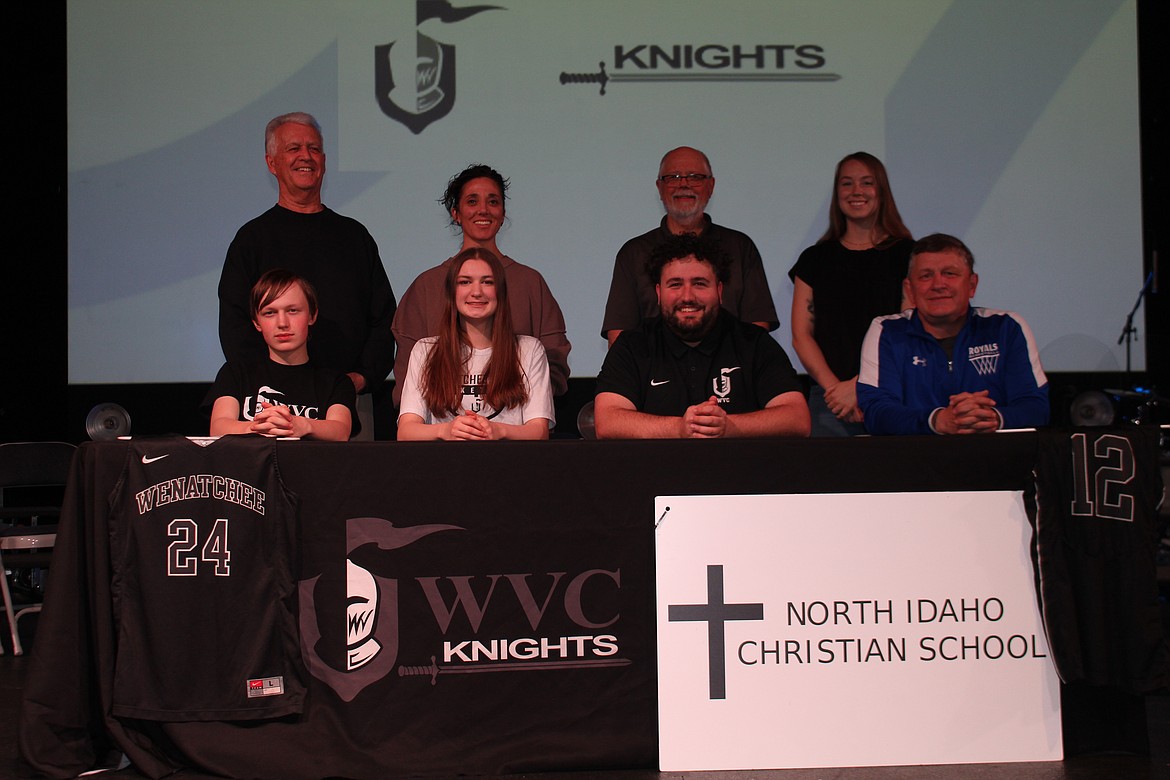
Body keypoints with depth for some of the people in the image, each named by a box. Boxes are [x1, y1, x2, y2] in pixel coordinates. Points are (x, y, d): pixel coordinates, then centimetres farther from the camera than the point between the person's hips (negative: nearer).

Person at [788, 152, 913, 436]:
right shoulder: (815, 259, 12)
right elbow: (801, 335, 6)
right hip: (830, 400, 1)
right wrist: (833, 387, -9)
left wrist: (859, 386, -12)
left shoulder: (907, 254, 5)